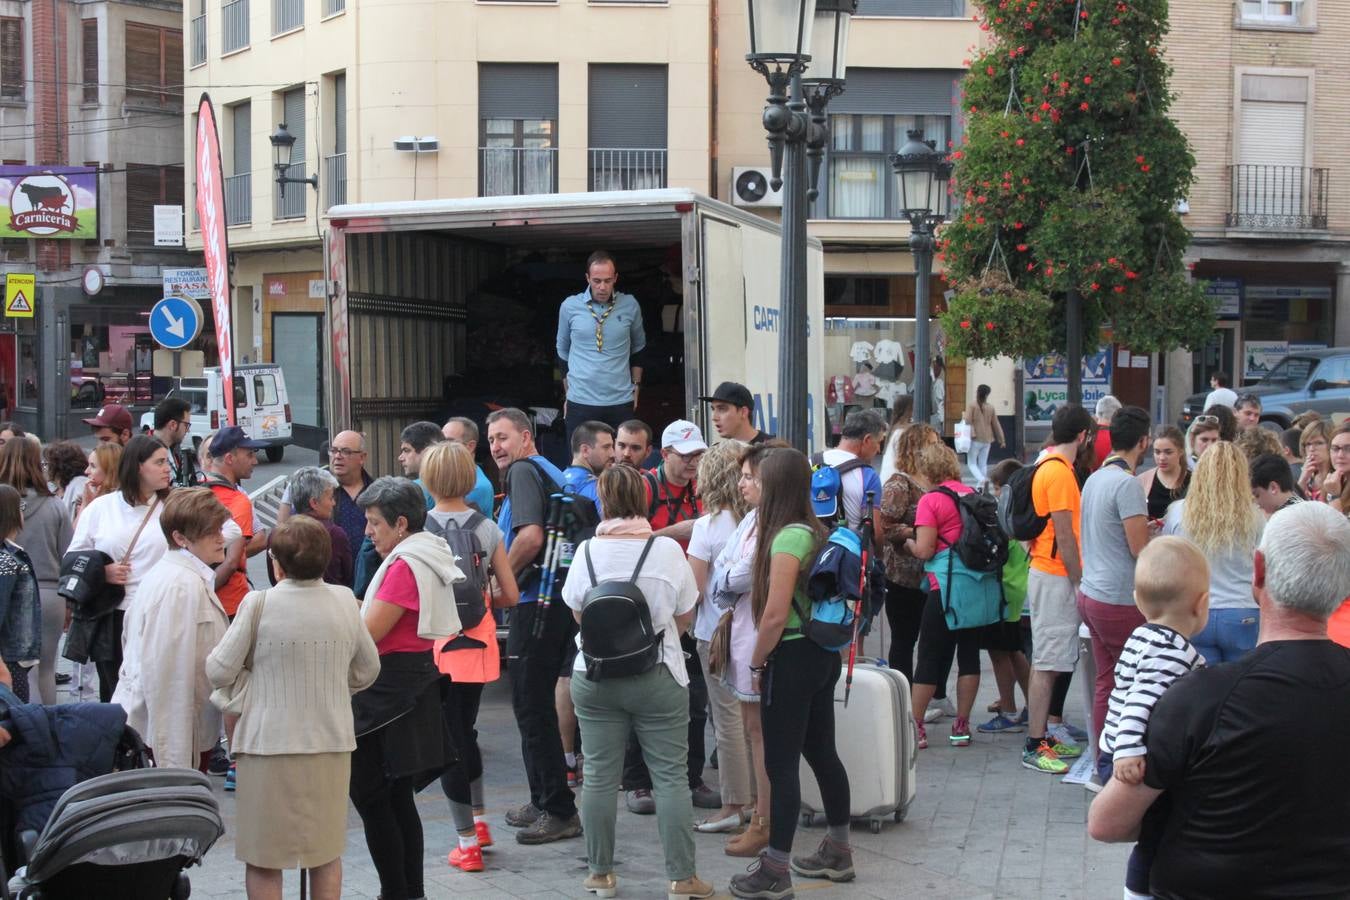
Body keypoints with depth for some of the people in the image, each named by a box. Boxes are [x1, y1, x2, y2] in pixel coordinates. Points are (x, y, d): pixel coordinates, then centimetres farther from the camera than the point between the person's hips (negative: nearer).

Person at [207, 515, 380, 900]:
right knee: (327, 854, 16)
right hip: (331, 742, 4)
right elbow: (368, 670, 9)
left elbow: (219, 672, -7)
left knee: (263, 861, 8)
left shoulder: (259, 604, -12)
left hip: (270, 745, -3)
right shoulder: (345, 600, -1)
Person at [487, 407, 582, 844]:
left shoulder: (523, 471, -10)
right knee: (536, 705, 17)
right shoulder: (552, 473, 19)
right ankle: (544, 800, 26)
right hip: (560, 601, 10)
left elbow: (530, 536, -24)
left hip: (536, 605, -10)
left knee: (532, 708, -5)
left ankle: (559, 810, -2)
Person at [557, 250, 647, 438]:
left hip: (621, 402, 1)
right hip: (580, 402, -1)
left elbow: (638, 348, 17)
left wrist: (636, 385, 12)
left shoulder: (630, 305, 2)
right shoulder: (570, 306, 0)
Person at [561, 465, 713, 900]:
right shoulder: (667, 549, -7)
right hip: (658, 677, -2)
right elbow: (685, 618, 3)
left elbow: (578, 614, 10)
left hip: (595, 679, 2)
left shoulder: (587, 550, -3)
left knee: (600, 777, 8)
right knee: (670, 777, 3)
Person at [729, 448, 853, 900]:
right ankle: (838, 851, 29)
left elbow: (776, 614, -22)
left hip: (792, 659, -9)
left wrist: (756, 662, -10)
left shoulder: (787, 537, -19)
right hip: (823, 654, 9)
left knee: (781, 764, -3)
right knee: (822, 752, 18)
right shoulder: (815, 531, 8)